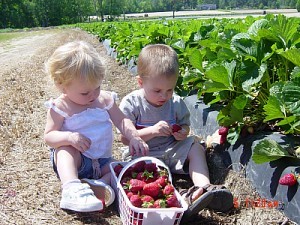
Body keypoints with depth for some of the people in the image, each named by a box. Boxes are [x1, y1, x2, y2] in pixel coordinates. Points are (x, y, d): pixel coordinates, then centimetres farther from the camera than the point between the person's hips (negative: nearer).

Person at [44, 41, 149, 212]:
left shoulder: (105, 99, 3)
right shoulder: (60, 107, -8)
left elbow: (121, 121, 5)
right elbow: (49, 137, -11)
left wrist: (134, 137, -15)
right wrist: (69, 137, -32)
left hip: (101, 162, 4)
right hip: (73, 160, -4)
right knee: (66, 149, -35)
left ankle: (100, 184, -36)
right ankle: (72, 188, -53)